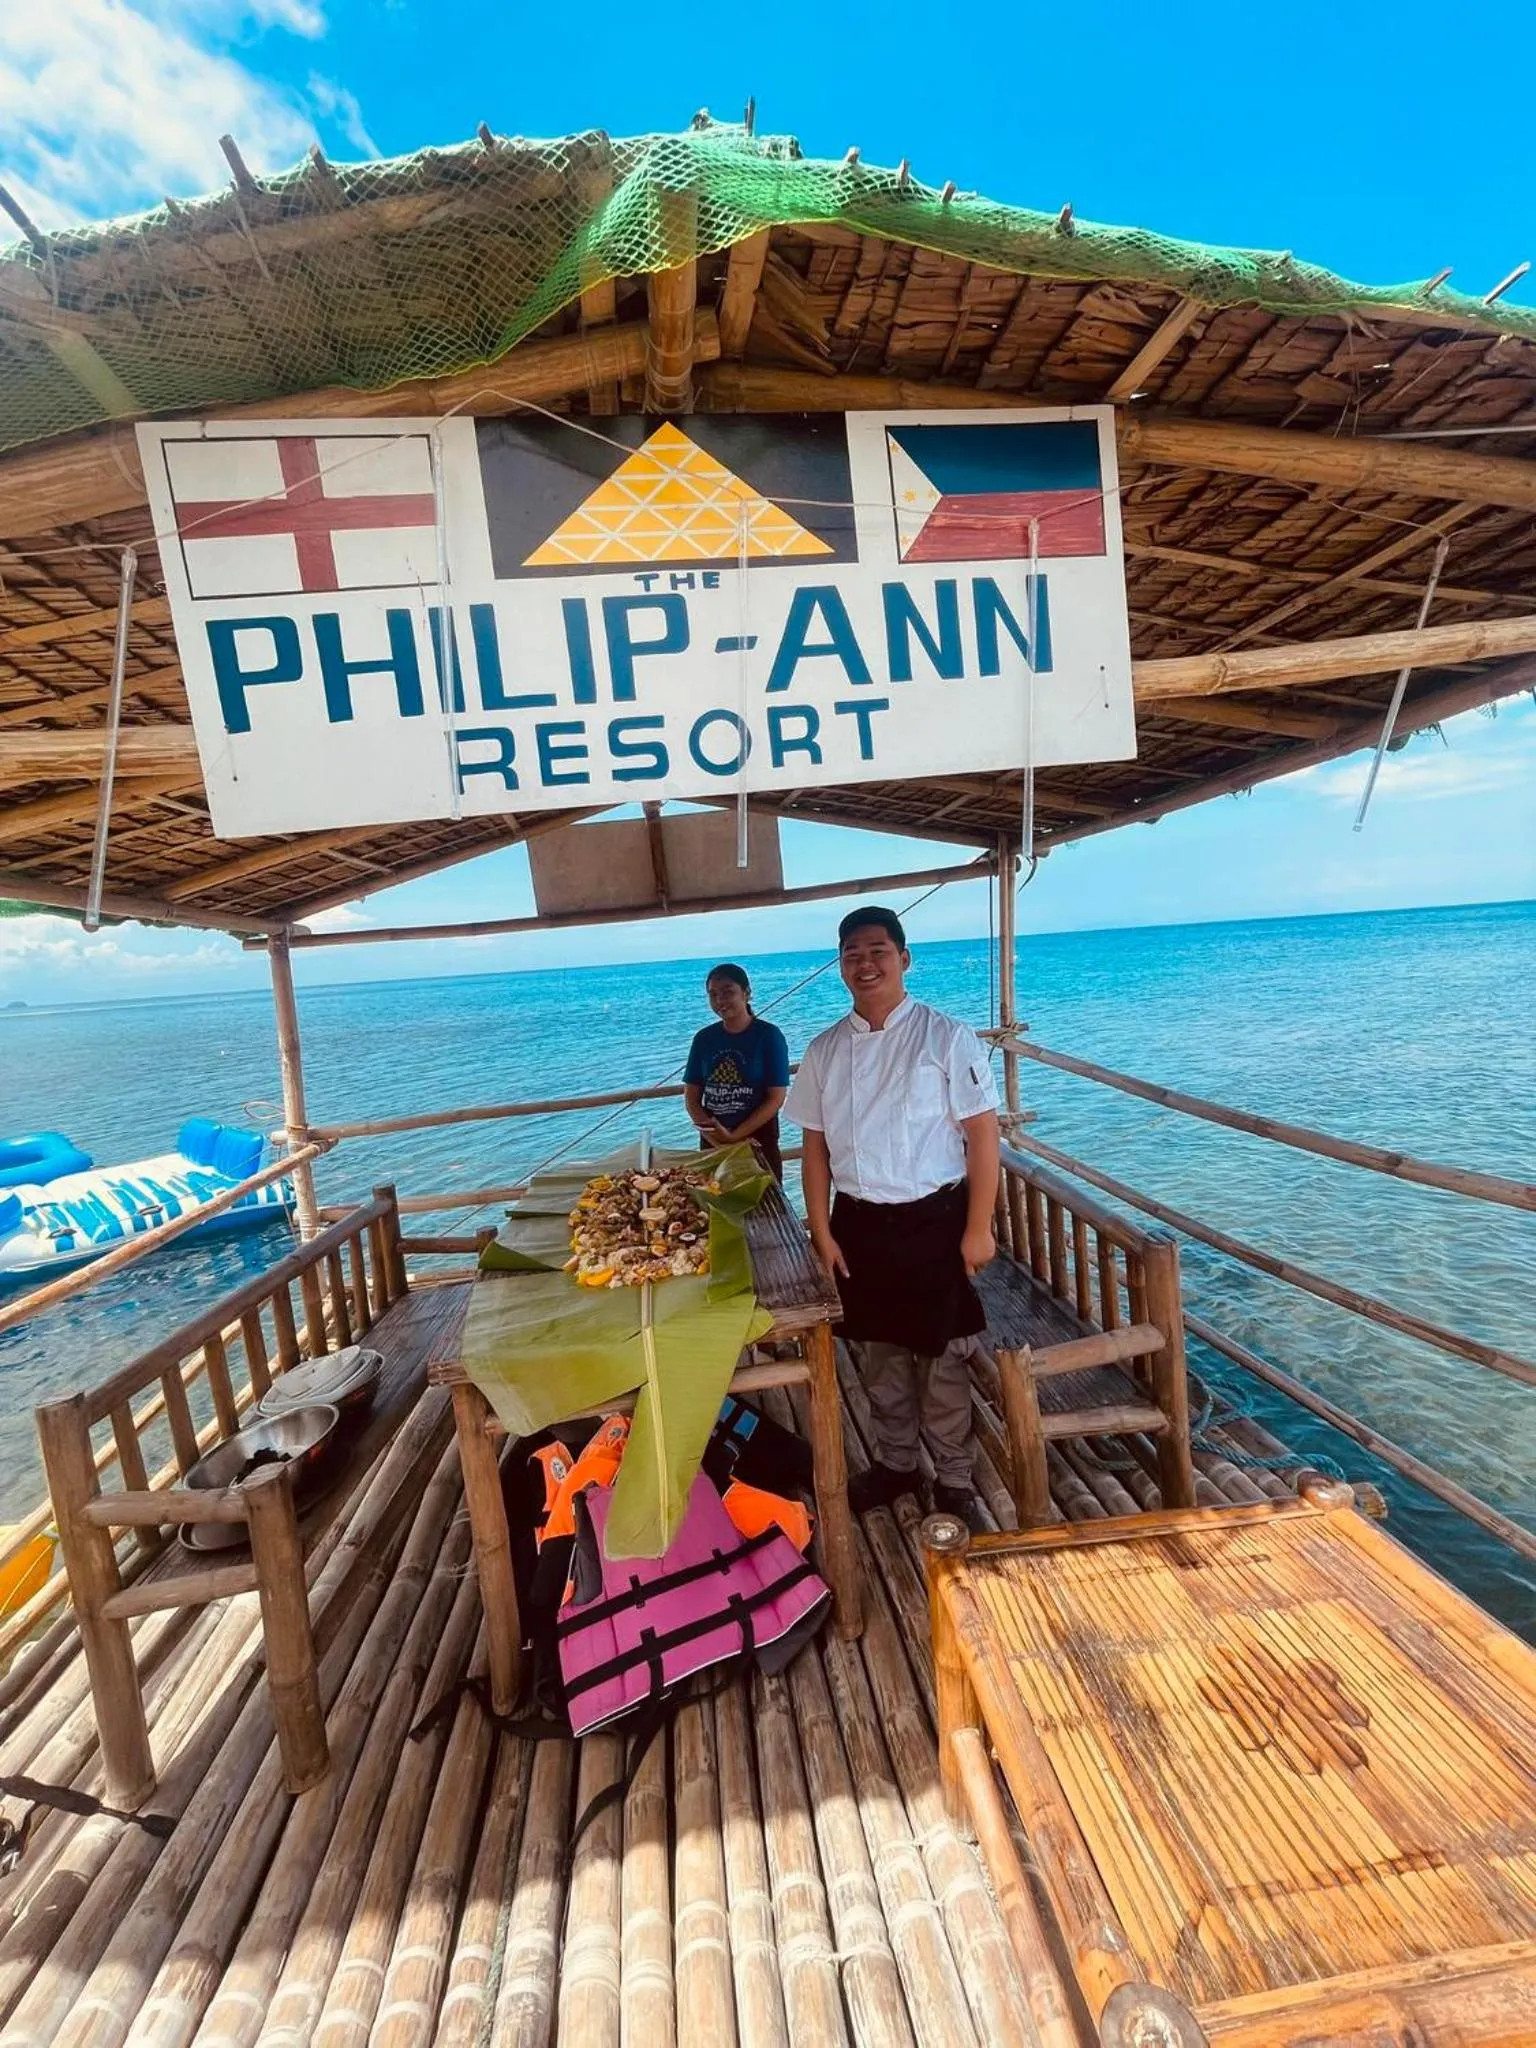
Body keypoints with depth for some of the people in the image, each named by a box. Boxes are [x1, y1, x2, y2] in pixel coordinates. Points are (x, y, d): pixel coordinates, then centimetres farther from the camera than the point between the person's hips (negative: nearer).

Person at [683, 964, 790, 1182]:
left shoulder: (768, 1035, -7)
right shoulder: (704, 1039, 4)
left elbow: (776, 1098, -11)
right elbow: (691, 1096, 4)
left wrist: (734, 1136, -16)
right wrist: (713, 1134, -13)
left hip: (758, 1141, -3)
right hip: (712, 1143, 4)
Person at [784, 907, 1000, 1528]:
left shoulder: (947, 1037, -10)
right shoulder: (824, 1051, 1)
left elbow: (982, 1137, -10)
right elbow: (815, 1147, 5)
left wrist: (978, 1228, -11)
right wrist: (822, 1232, 2)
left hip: (933, 1222, -3)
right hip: (858, 1226, 4)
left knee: (943, 1360, 11)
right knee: (877, 1355, 19)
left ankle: (954, 1481, 35)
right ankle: (895, 1463, 43)